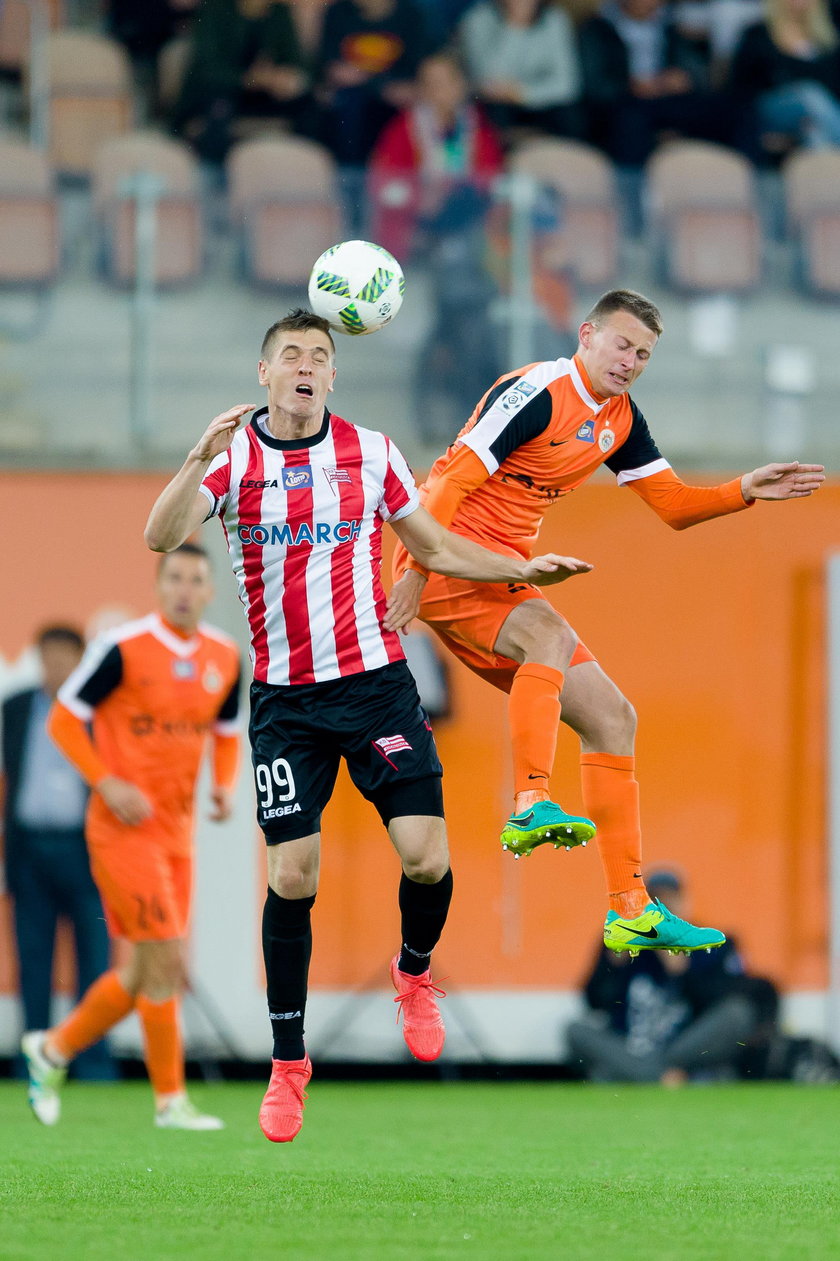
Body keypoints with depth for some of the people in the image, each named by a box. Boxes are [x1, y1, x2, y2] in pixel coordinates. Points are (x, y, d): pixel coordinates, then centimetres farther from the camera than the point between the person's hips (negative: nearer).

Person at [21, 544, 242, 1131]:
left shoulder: (225, 657, 5)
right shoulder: (123, 647, -12)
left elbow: (227, 732, 19)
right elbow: (64, 719, -7)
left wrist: (225, 786, -1)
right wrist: (107, 784, -18)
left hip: (177, 833, 7)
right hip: (123, 828, -7)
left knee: (146, 972, 10)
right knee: (166, 962, -11)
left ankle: (55, 1048, 29)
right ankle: (171, 1099, -3)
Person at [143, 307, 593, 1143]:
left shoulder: (371, 452, 3)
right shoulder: (234, 457, -3)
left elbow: (434, 548, 16)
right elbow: (160, 538, -18)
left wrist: (526, 569, 5)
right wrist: (202, 455, -33)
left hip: (375, 681, 1)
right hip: (284, 698, -1)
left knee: (426, 859, -11)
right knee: (292, 876, -6)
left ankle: (414, 972, 22)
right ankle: (287, 1061, 8)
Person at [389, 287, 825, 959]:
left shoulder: (620, 419, 11)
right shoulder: (535, 393, -16)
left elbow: (673, 502, 15)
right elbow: (453, 480, -19)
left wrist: (745, 491, -2)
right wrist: (416, 569, -25)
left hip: (502, 577, 9)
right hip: (443, 561, -9)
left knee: (612, 720, 2)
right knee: (551, 635, -37)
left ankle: (631, 911, 3)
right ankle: (532, 805, -44)